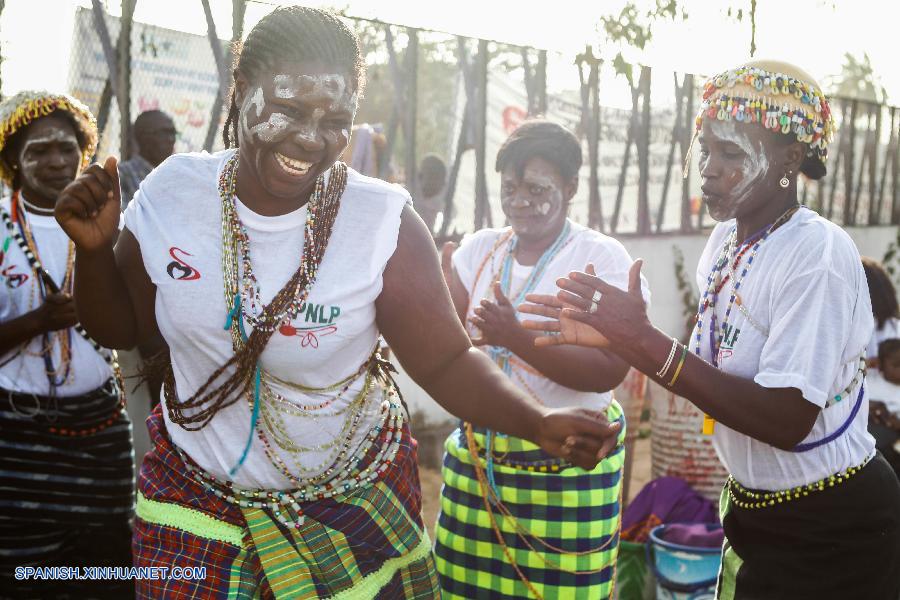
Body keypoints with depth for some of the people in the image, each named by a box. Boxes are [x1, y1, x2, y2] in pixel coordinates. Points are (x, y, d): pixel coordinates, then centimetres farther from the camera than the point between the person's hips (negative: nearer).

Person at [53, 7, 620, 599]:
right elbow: (120, 327, 2)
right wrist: (94, 248, -16)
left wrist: (539, 422, -30)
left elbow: (447, 362, -15)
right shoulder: (172, 193, -11)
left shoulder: (384, 222, -20)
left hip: (353, 507, -1)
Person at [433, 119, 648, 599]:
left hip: (568, 471, -4)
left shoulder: (603, 257, -8)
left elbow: (610, 370, -18)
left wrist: (517, 338, -27)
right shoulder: (479, 248, 6)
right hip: (477, 459, 4)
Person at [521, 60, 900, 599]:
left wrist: (645, 341, -30)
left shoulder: (818, 254, -23)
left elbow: (786, 420, -29)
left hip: (831, 529, -7)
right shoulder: (726, 238, 1)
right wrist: (618, 337, -11)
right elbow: (712, 368, 4)